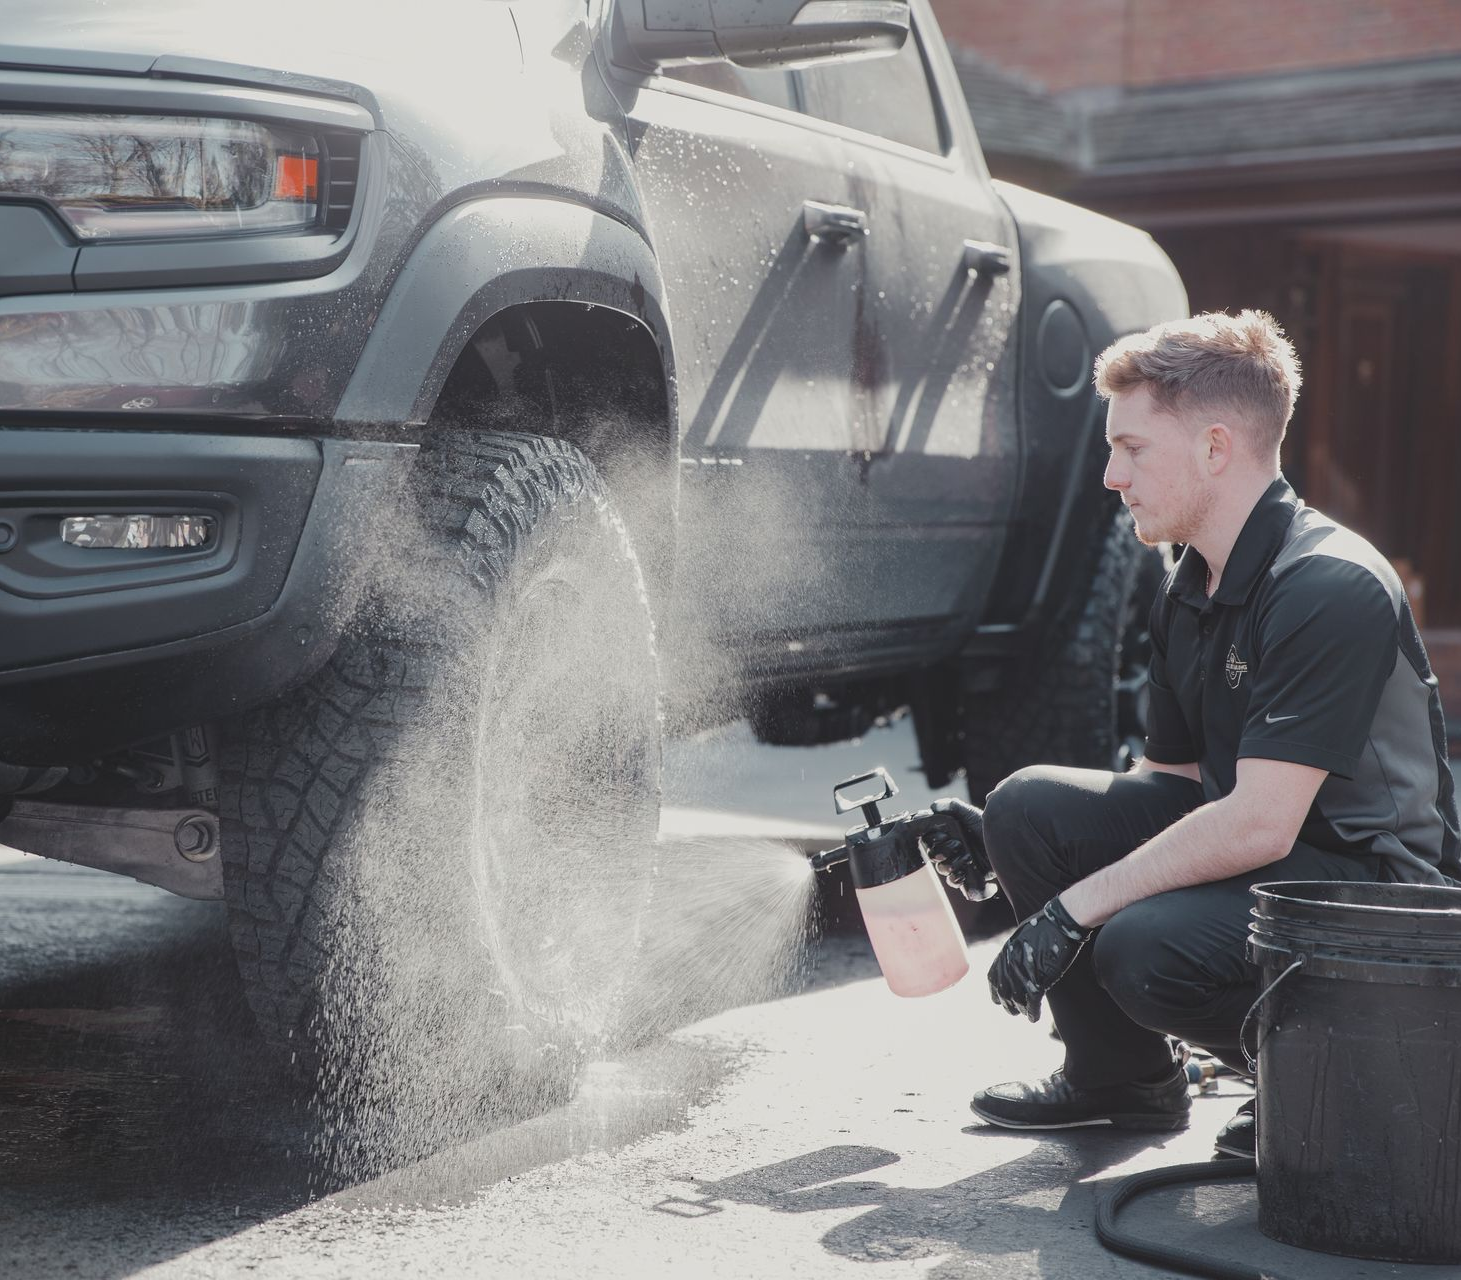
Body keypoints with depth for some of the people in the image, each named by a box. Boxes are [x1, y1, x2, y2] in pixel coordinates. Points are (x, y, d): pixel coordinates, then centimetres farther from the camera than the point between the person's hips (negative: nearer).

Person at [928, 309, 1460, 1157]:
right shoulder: (1189, 592, 7)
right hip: (1241, 847, 9)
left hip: (1372, 882, -9)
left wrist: (1075, 906, -25)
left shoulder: (1333, 588, -22)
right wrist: (1001, 843, 3)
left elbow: (1258, 825, -28)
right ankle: (1122, 1078, 12)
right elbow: (1175, 776, 13)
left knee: (1146, 950, -32)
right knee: (1031, 805, -8)